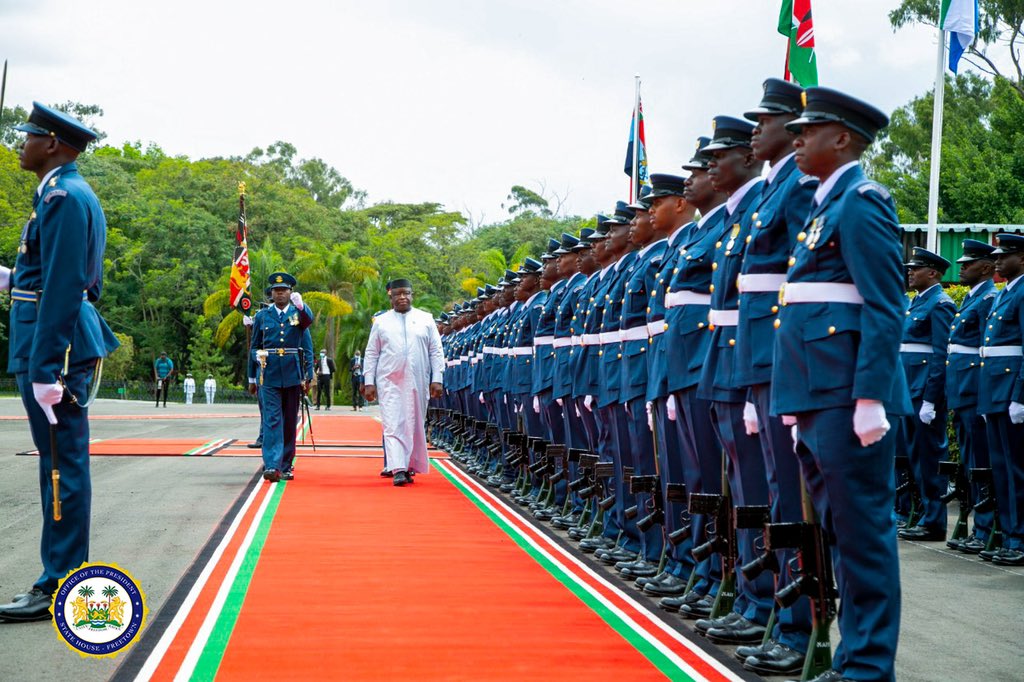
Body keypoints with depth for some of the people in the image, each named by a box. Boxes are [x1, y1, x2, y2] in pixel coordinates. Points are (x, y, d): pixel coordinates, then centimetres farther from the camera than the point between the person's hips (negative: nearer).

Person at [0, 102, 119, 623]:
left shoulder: (62, 197, -13)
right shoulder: (72, 194, 18)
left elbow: (64, 288, -20)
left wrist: (44, 368, -22)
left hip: (55, 346, -11)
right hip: (67, 346, 11)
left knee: (62, 464, -6)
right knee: (63, 463, 13)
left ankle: (59, 590, -2)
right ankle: (62, 575, 20)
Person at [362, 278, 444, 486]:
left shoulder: (426, 319, 8)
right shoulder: (381, 322, 8)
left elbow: (436, 352, 7)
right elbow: (371, 354, 9)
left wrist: (437, 380, -1)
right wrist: (369, 382, 2)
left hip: (417, 382, 1)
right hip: (389, 382, -1)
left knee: (414, 426, 5)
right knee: (393, 425, -11)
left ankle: (409, 466, 15)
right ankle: (398, 470, -17)